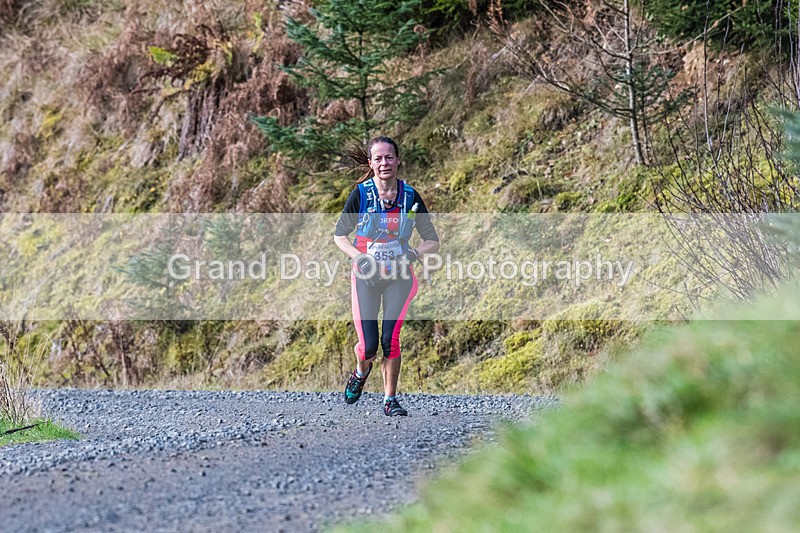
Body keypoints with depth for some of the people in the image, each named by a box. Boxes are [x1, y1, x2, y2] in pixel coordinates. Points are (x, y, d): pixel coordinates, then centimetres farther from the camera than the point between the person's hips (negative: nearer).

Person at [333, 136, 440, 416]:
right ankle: (361, 372, 31)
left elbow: (432, 241, 4)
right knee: (368, 345, -5)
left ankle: (390, 400, 2)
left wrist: (411, 255, -16)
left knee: (391, 338, -13)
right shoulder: (360, 195, -7)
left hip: (399, 277, 1)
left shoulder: (410, 196, -3)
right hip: (365, 277, -1)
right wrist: (359, 257, -14)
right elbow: (339, 235, 3)